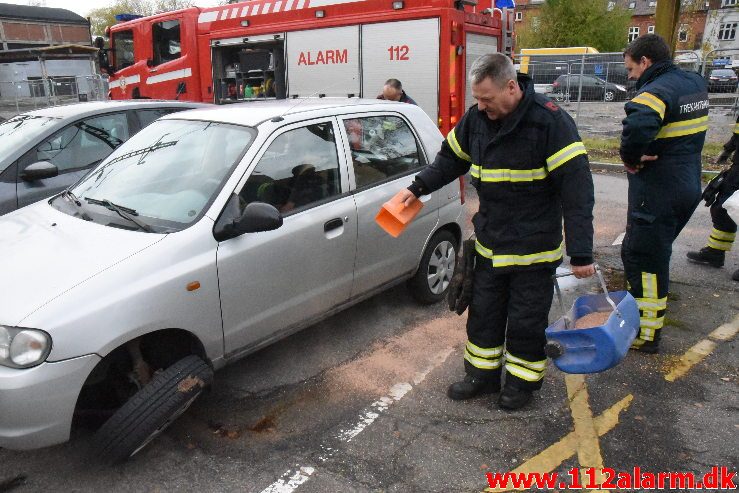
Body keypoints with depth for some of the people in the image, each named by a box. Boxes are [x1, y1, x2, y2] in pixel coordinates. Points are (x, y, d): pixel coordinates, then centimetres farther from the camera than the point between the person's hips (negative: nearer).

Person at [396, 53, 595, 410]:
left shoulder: (549, 121, -20)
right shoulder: (476, 117, -1)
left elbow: (577, 187, -21)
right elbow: (451, 158, 16)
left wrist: (580, 253, -23)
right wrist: (417, 187, 4)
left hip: (534, 247, -5)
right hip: (489, 243, 6)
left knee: (526, 320, 9)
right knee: (483, 313, 15)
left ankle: (523, 380, 31)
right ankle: (482, 374, 34)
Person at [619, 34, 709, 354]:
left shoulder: (657, 90, -20)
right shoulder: (695, 83, 10)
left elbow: (638, 125, -41)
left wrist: (630, 157, -22)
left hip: (657, 192, -9)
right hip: (688, 185, 9)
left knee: (642, 258, 1)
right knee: (656, 252, 22)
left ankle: (647, 334, 10)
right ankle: (645, 312, 38)